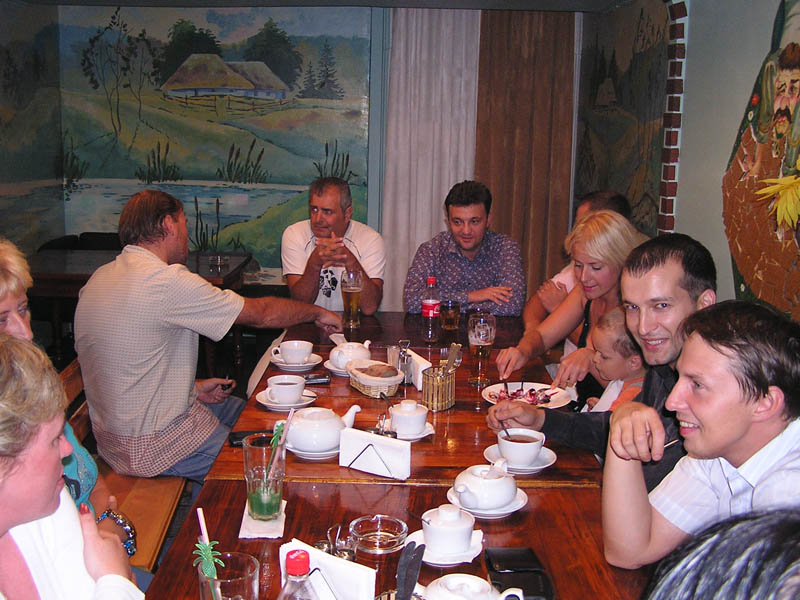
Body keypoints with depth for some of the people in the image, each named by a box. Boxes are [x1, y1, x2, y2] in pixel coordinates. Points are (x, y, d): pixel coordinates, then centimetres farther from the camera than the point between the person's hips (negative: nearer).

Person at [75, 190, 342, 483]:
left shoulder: (100, 277, 5)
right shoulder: (168, 282, -24)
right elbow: (260, 313, -14)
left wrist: (192, 388, 10)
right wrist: (317, 312, 3)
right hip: (152, 449, -10)